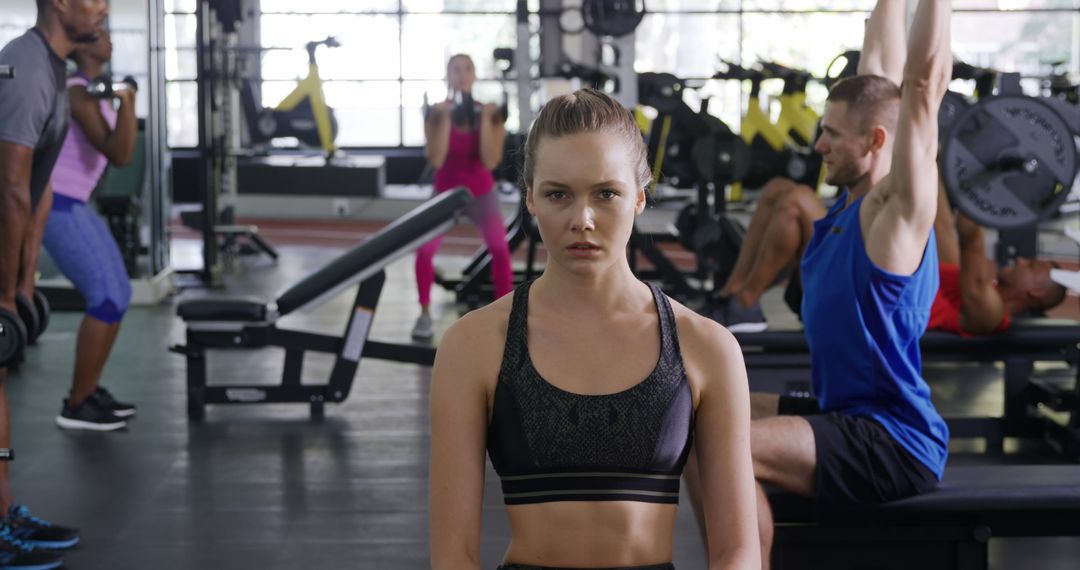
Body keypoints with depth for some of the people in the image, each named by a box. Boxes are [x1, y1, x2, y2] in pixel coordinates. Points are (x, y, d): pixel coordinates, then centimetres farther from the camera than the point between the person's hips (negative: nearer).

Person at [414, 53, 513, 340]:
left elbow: (490, 162, -20)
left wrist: (485, 119, -26)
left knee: (500, 249, -21)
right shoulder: (436, 113, -11)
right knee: (424, 249, -20)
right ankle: (425, 314, -1)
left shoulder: (491, 113, -10)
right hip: (446, 193, 0)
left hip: (482, 193, 0)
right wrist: (445, 119, -27)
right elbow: (436, 160, -22)